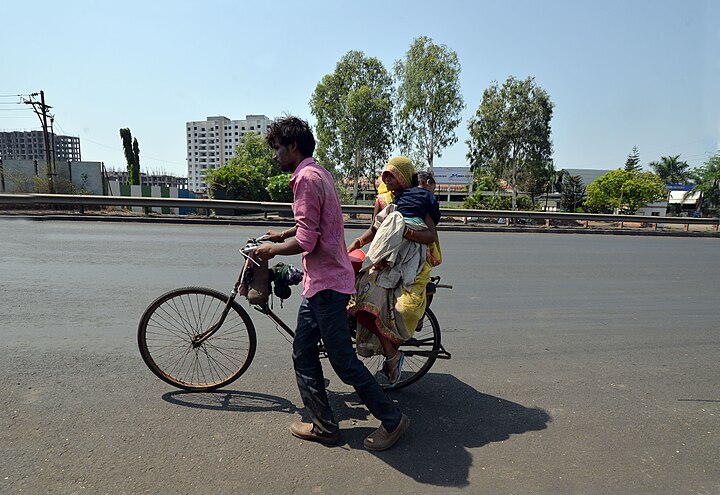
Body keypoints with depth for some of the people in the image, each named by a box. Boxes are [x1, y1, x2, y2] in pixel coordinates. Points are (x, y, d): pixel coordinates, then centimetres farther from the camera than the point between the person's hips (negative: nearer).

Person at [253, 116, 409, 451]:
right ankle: (323, 426, 26)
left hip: (326, 282, -10)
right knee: (303, 353, 15)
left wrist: (272, 250, -6)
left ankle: (392, 420, 17)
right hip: (320, 280, 10)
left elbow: (305, 242, -22)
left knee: (344, 361, 0)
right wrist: (284, 235, 29)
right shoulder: (317, 173, 15)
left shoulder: (307, 178, -16)